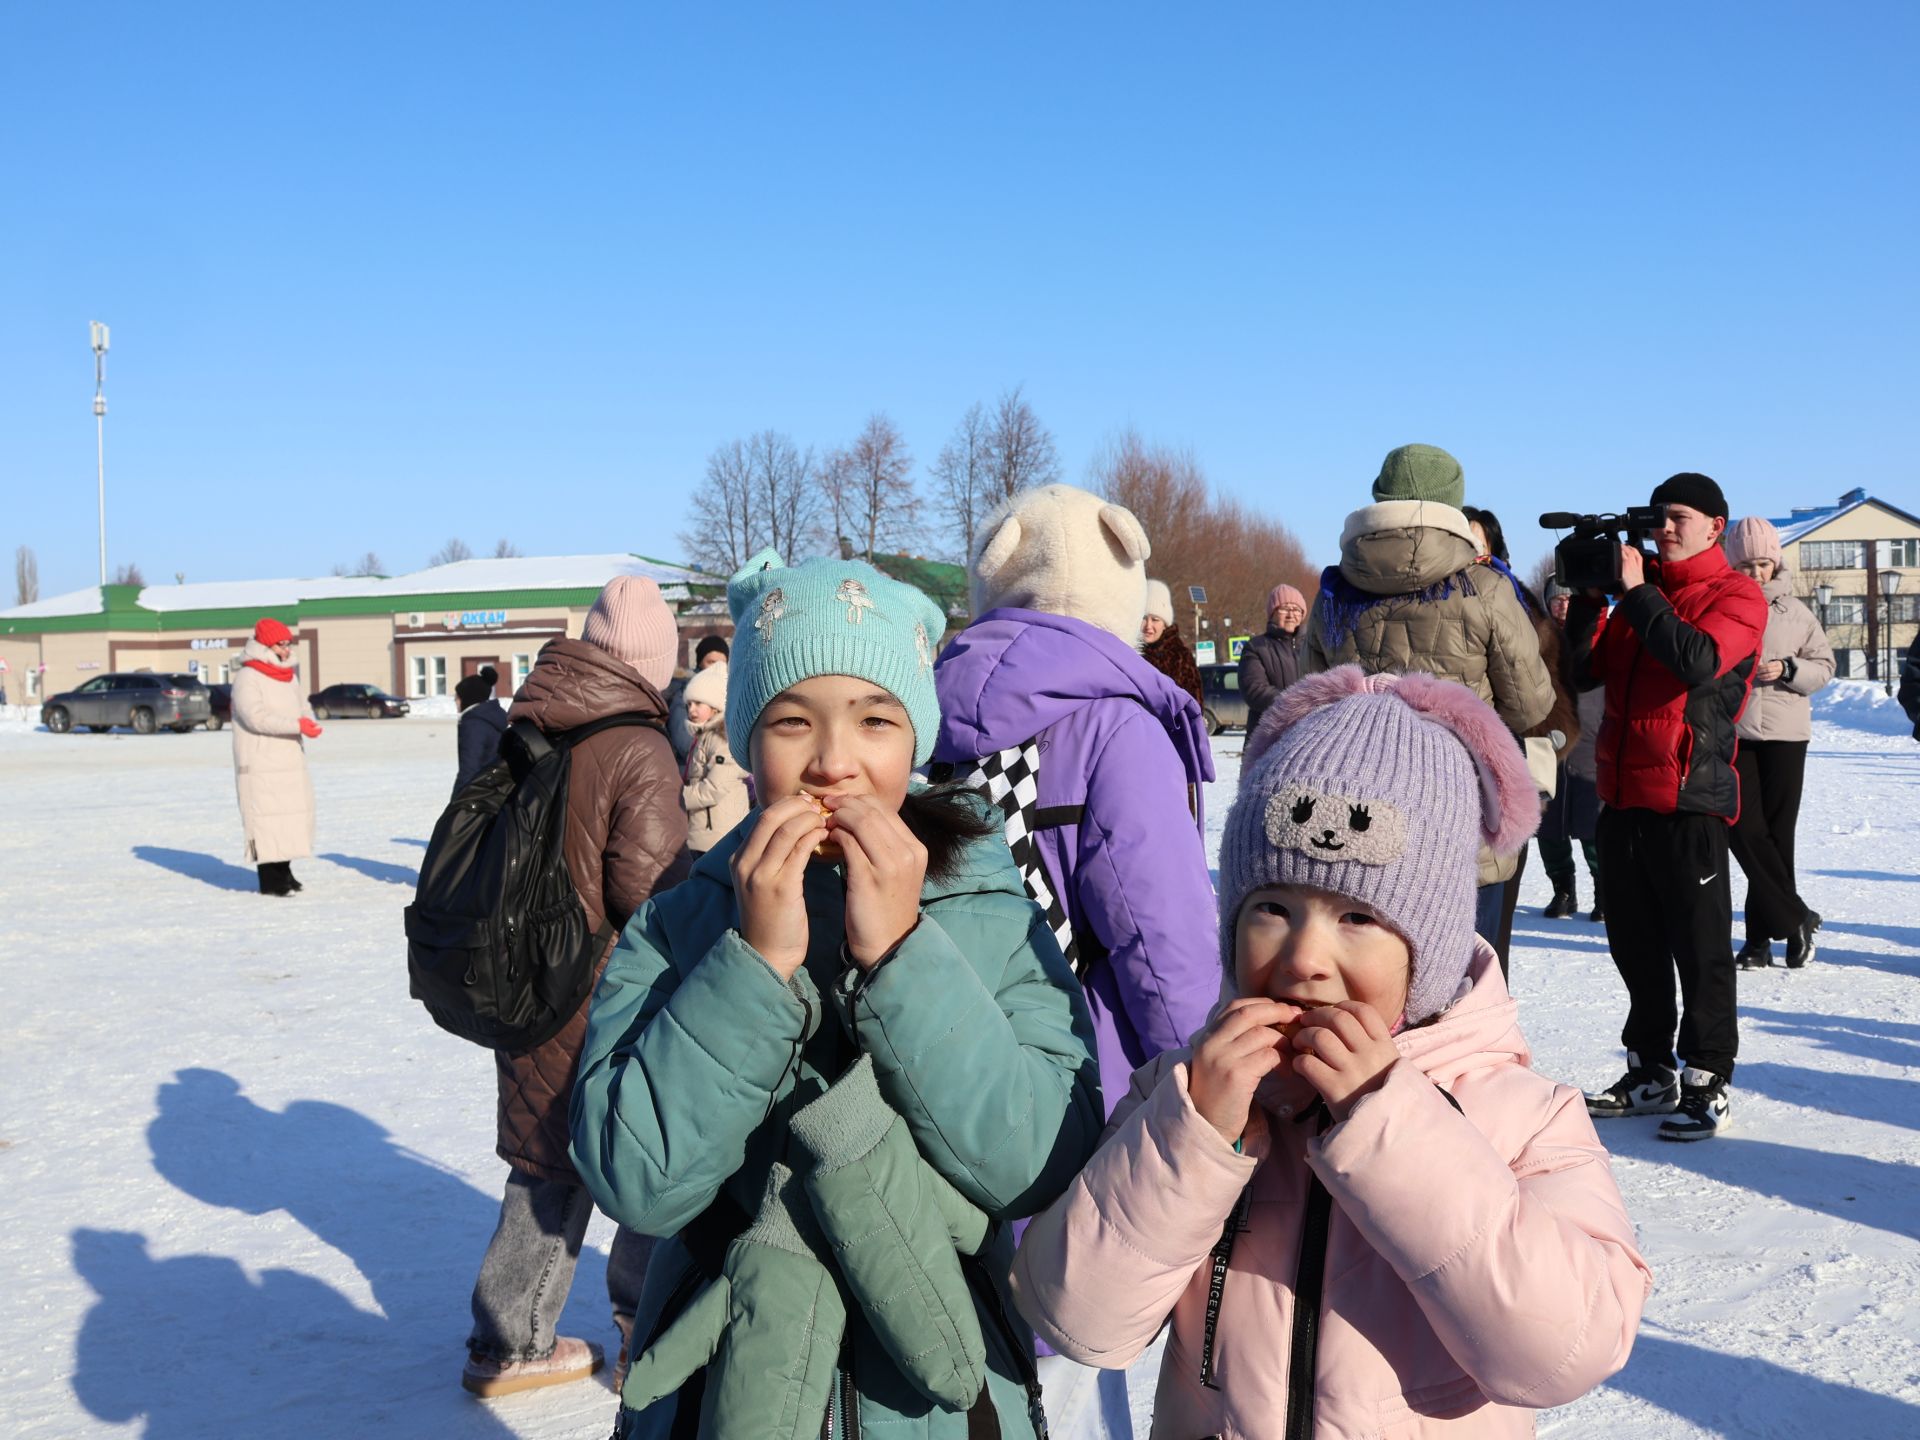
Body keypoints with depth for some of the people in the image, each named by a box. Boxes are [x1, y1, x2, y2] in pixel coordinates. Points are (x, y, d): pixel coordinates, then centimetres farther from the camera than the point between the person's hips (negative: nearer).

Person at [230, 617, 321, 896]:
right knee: (266, 817, -8)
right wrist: (297, 725, -27)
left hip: (291, 761, 8)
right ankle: (269, 880, -5)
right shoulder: (247, 677, -12)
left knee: (291, 814, 11)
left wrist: (312, 722, -7)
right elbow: (257, 717, -22)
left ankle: (284, 872, 21)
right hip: (261, 764, -8)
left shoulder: (289, 675, 15)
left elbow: (303, 705, 16)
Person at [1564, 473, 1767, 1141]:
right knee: (1635, 945, 13)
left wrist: (1636, 590, -15)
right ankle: (1651, 1072, 24)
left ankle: (1709, 1084, 7)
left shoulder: (1737, 596, -1)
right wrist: (1588, 591, -1)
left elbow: (1698, 660, -21)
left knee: (1699, 949, -1)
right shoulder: (1638, 590, 17)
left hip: (1690, 801, -6)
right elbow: (1586, 671, 9)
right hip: (1623, 797, 6)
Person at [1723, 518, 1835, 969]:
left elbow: (1824, 666, 9)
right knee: (1744, 832, -7)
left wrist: (1788, 670, -9)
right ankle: (1796, 918, 6)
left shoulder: (1794, 611, 3)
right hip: (1731, 732, 0)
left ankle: (1762, 934, 11)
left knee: (1777, 833, 2)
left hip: (1784, 733, 1)